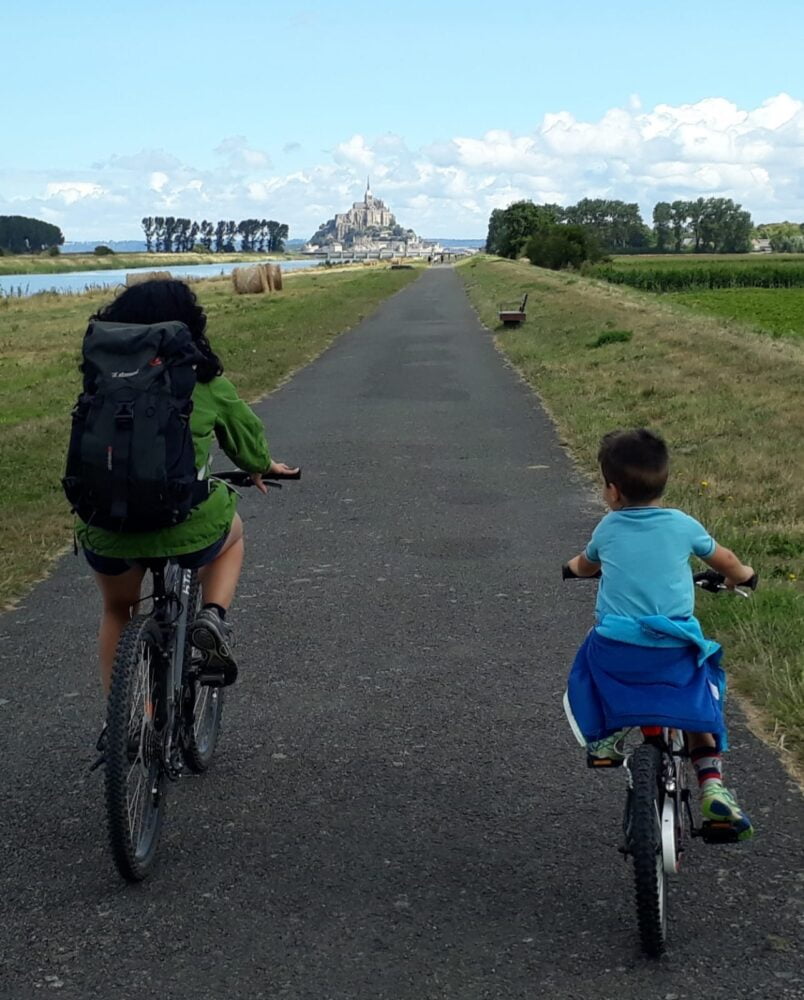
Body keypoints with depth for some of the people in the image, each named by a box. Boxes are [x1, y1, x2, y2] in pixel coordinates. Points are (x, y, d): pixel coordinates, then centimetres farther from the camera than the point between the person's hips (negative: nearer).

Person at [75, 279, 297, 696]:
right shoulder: (206, 383, 2)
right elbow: (245, 431, 18)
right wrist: (262, 466, 40)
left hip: (106, 532, 2)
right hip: (185, 529, -2)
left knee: (117, 608, 33)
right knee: (231, 534, 35)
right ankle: (213, 615, 11)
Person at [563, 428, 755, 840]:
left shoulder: (608, 529, 5)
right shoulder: (684, 526, 3)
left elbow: (583, 564, 27)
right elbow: (724, 560, 20)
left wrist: (574, 566, 51)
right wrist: (740, 575, 43)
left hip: (615, 650, 0)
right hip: (675, 649, 0)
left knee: (589, 660, 33)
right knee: (698, 703, 21)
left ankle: (603, 736, 27)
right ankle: (712, 783, 7)